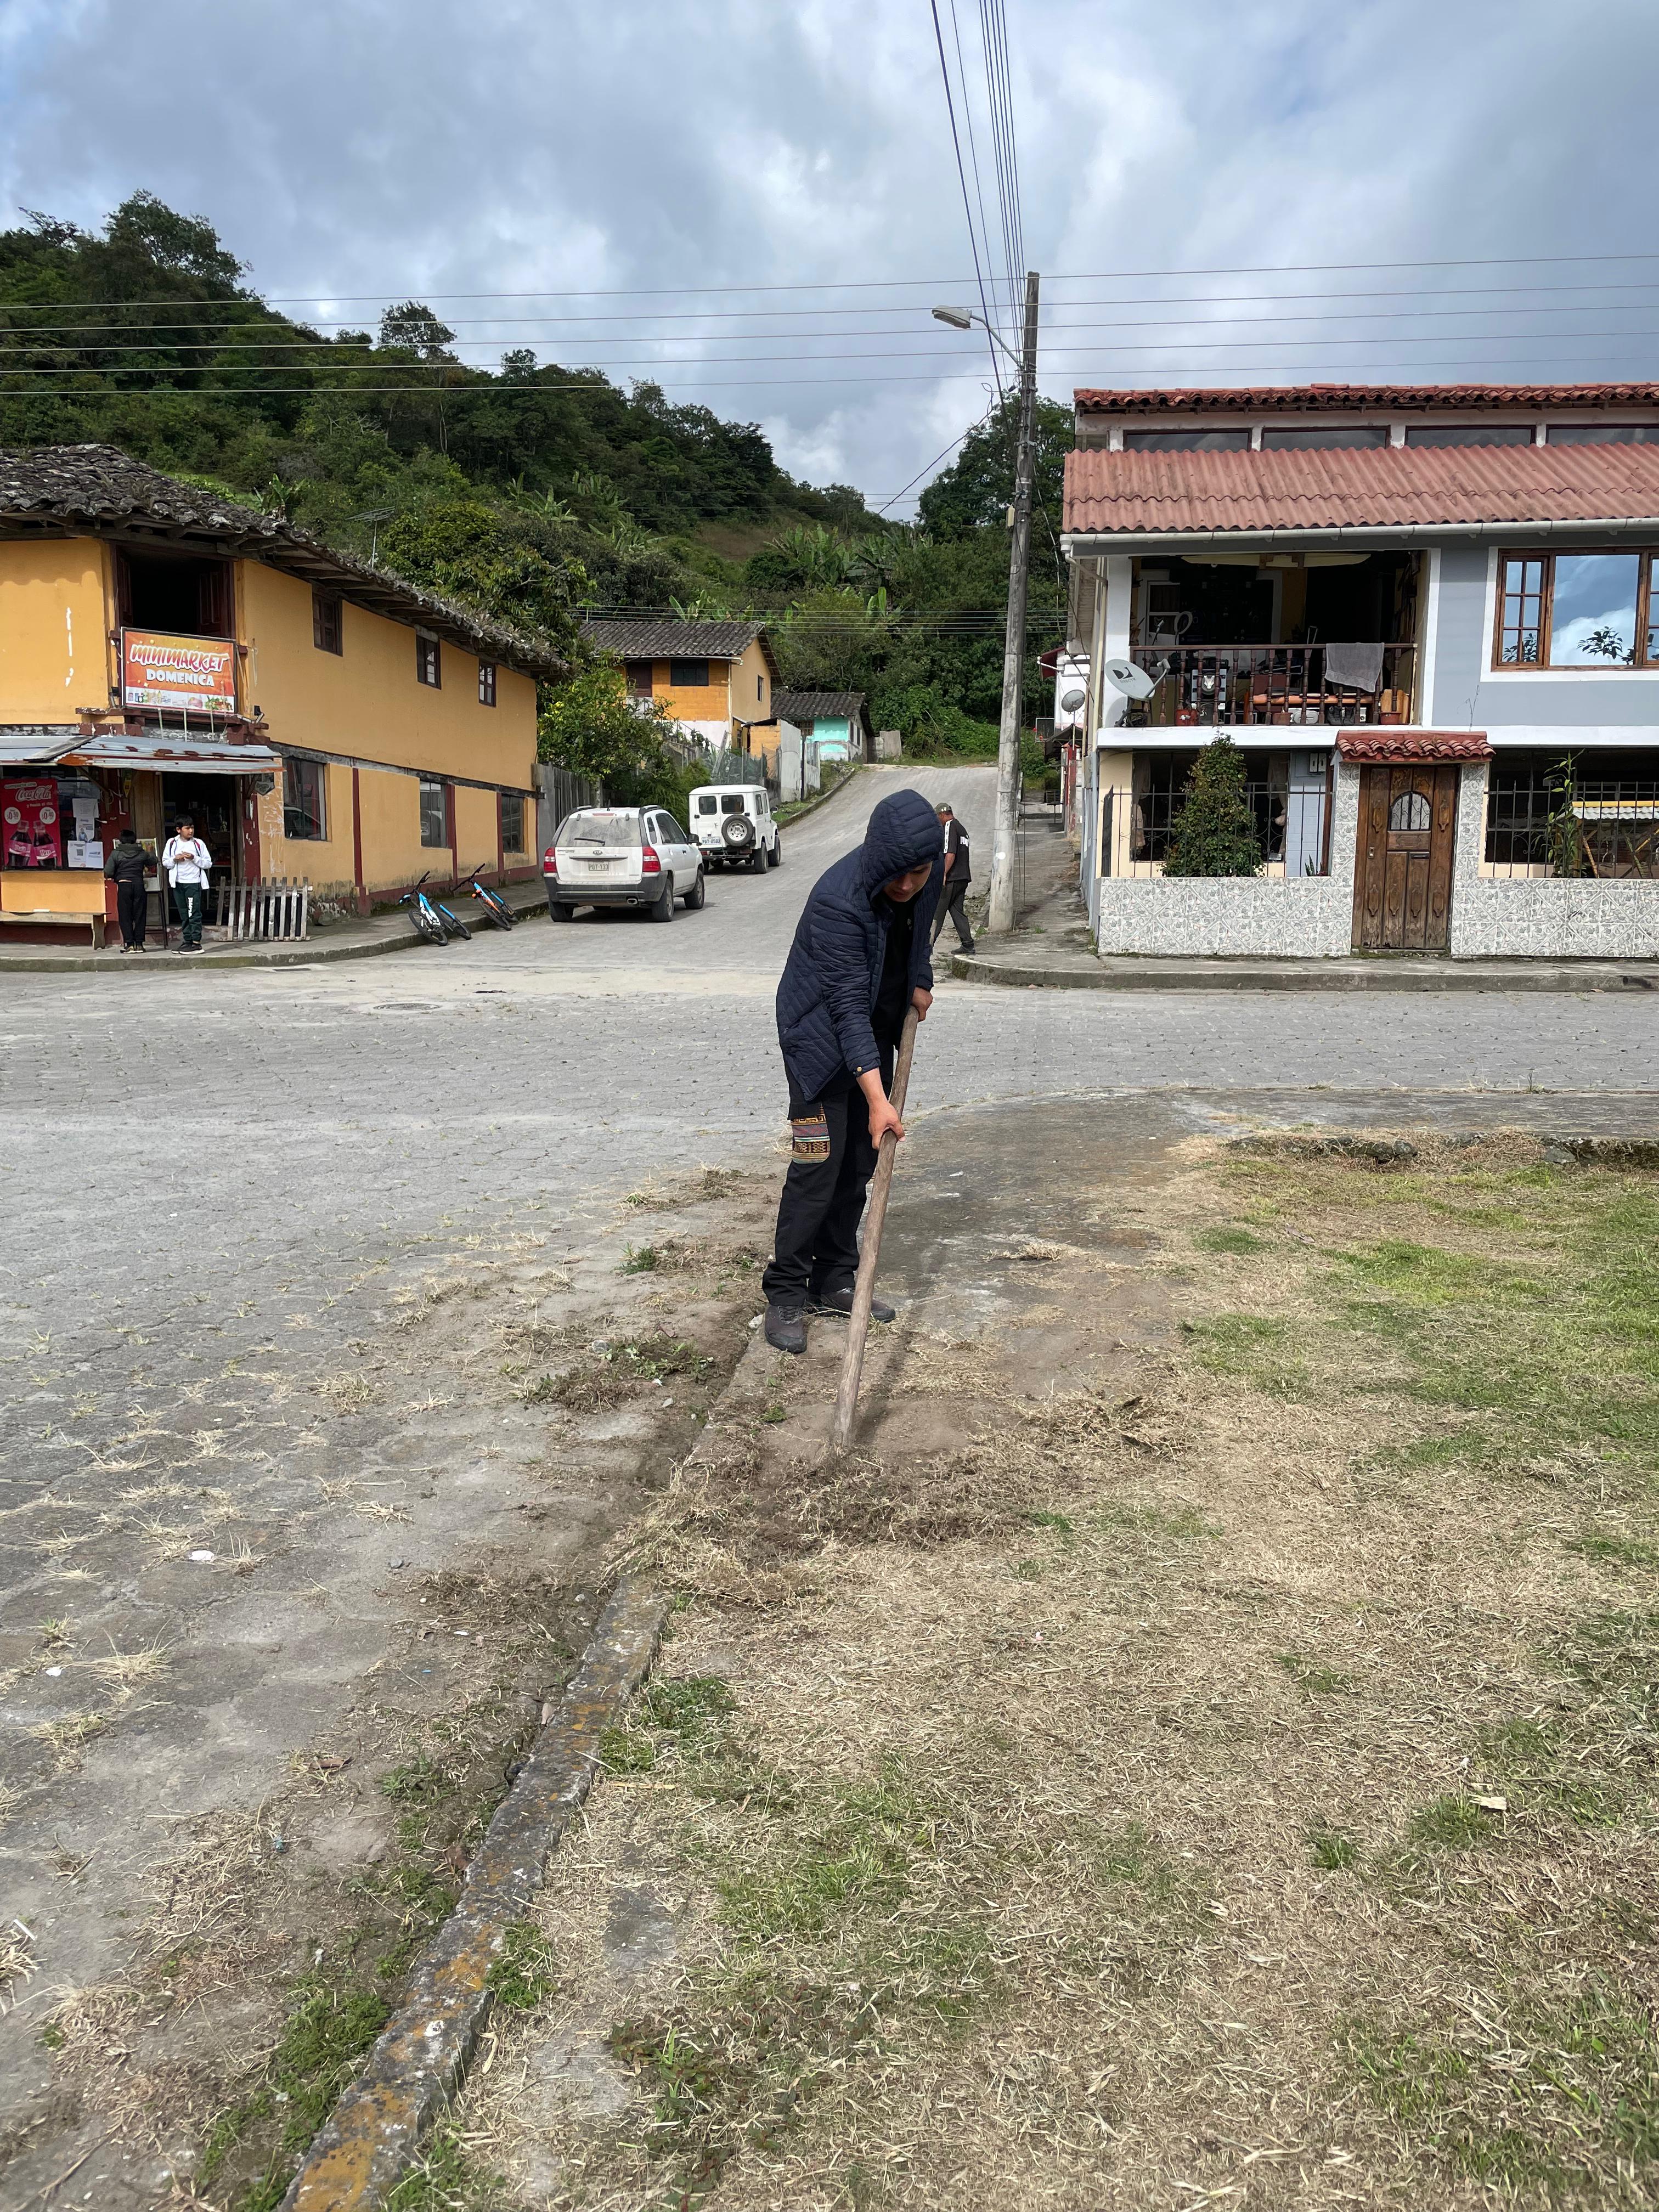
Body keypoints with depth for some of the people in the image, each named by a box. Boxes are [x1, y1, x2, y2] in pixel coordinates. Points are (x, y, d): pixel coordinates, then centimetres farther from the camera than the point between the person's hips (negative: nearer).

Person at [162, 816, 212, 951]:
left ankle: (196, 943, -9)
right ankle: (187, 941, 14)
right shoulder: (172, 843, 6)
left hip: (193, 883, -4)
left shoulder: (198, 843, -2)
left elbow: (208, 863, -1)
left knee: (194, 913, -8)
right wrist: (175, 860, -9)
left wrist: (194, 858, -15)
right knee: (184, 915, 9)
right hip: (178, 884, 4)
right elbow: (165, 862, 10)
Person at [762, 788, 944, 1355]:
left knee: (860, 1165, 10)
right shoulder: (838, 900, -32)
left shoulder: (927, 873, -11)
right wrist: (876, 1097, -40)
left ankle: (834, 1282, 20)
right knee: (817, 1165, -10)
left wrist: (920, 981, 7)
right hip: (822, 1036, -7)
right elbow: (848, 1007, -35)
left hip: (877, 1031, 7)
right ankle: (786, 1294, 1)